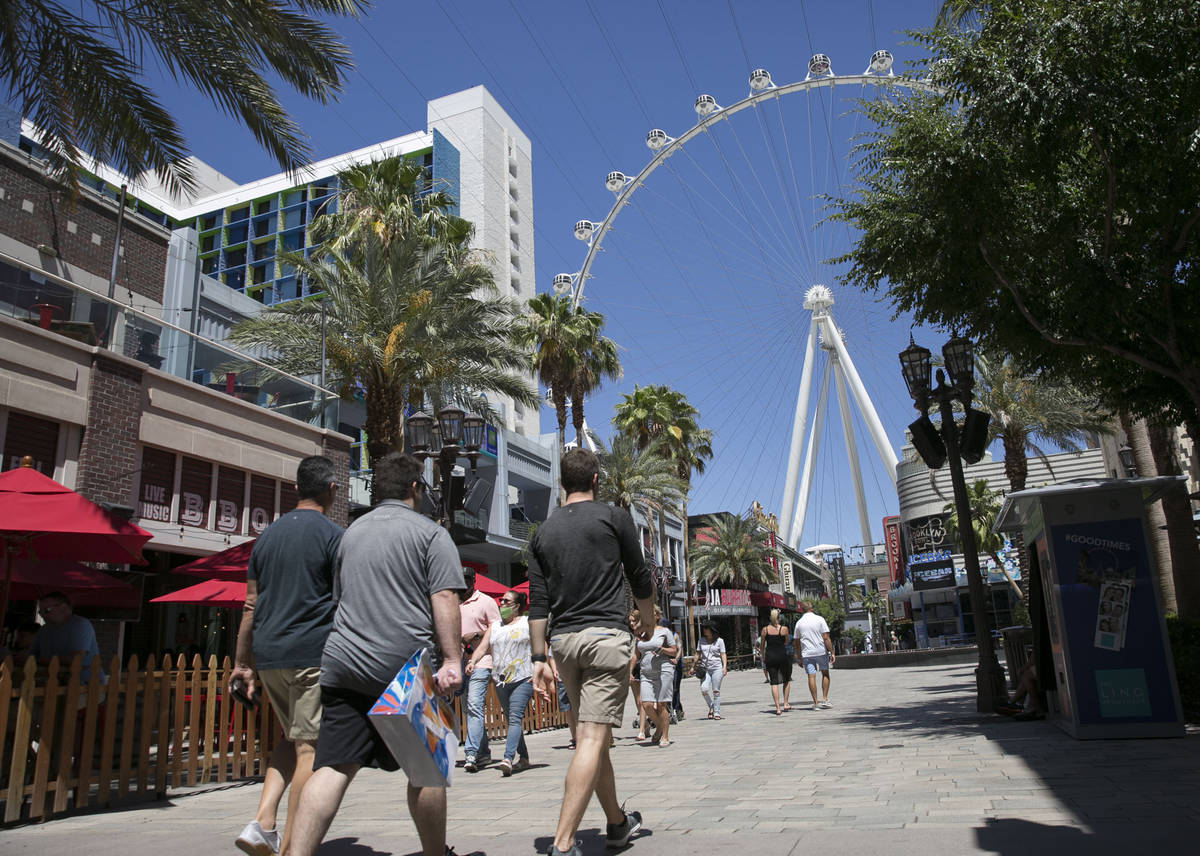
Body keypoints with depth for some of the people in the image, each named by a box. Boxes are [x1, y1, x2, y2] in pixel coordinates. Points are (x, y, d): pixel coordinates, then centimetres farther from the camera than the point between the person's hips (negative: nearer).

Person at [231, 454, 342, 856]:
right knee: (309, 747, 1)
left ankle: (262, 823, 9)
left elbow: (251, 606, 14)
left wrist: (243, 663, 19)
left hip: (268, 654, 7)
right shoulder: (333, 535, -6)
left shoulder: (268, 535, 12)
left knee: (291, 737, 21)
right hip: (314, 655, -6)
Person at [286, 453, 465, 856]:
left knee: (333, 768, 3)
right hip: (407, 669, -5)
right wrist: (451, 660, -13)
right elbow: (444, 600, -11)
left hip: (343, 664, 5)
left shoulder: (351, 532, 19)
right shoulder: (430, 533, -1)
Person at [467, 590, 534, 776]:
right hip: (500, 680, 5)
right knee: (511, 719, 10)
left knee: (515, 718, -16)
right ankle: (523, 758, 20)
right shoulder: (494, 625, 15)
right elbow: (483, 647, 7)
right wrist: (472, 661, -11)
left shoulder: (527, 623, 4)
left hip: (523, 678, -5)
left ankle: (508, 758, -24)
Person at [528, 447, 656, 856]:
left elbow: (537, 602, 6)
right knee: (593, 739, -8)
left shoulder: (543, 531, 10)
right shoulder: (614, 517, 0)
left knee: (595, 736, 17)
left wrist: (539, 658, 8)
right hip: (606, 636, -5)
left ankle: (617, 823, 31)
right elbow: (640, 579, 7)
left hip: (563, 640, 5)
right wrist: (648, 619, 24)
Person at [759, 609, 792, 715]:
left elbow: (762, 645, 5)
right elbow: (786, 642, 9)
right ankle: (785, 704, 16)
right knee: (786, 680, 19)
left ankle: (778, 708, -2)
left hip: (770, 656, 1)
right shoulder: (784, 629, -5)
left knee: (774, 682, 3)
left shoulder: (765, 629, 0)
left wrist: (763, 658, 15)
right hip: (782, 655, -1)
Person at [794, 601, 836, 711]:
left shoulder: (799, 623, 4)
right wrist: (832, 652, -5)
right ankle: (824, 699, 9)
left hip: (807, 653, 1)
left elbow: (797, 642, 7)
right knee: (825, 674, 15)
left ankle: (816, 703, 3)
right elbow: (826, 638, -9)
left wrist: (799, 658, 14)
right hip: (821, 651, -1)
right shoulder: (819, 619, -3)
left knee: (811, 677, 2)